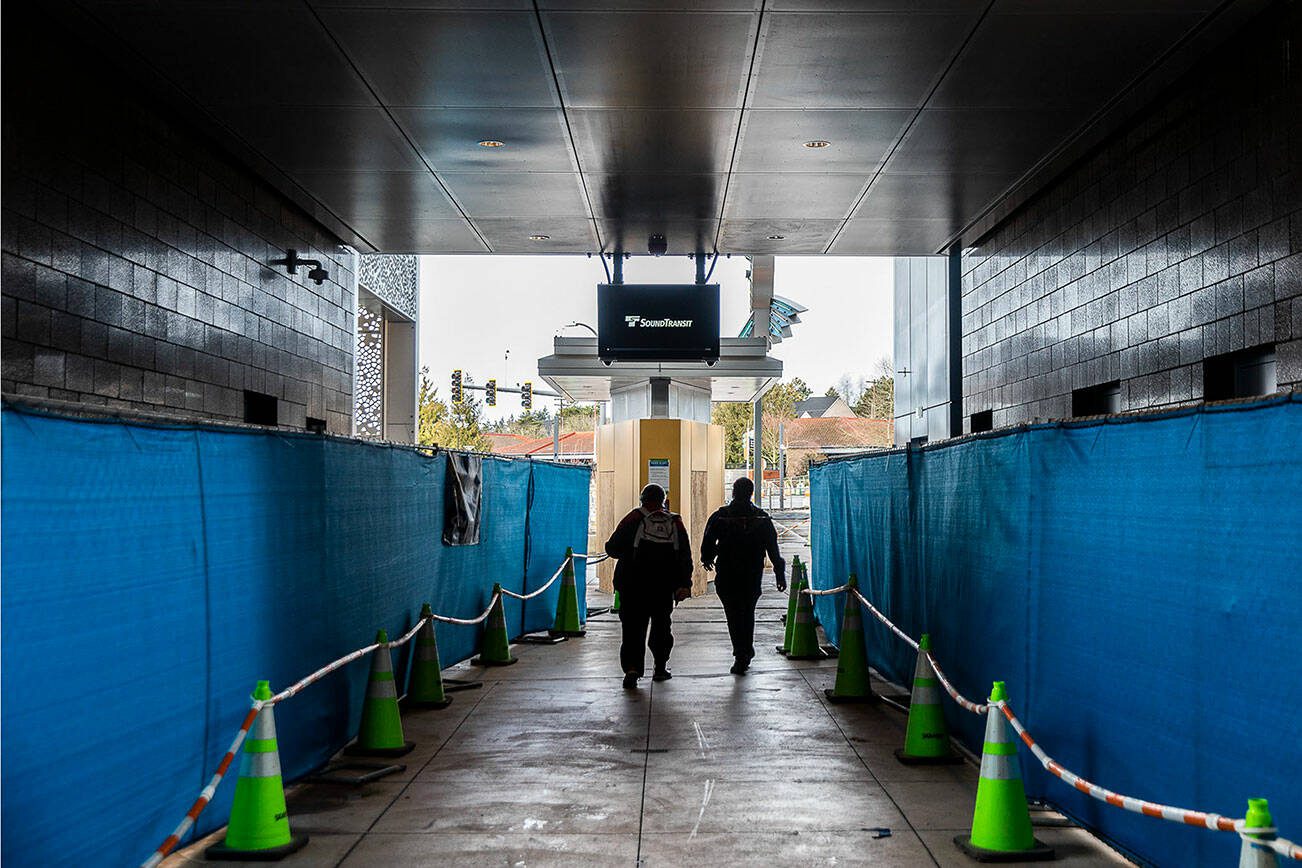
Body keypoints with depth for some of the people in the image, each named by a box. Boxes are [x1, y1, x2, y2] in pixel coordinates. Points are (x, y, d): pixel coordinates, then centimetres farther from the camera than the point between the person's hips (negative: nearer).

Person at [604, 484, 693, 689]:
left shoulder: (633, 519, -3)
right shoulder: (675, 523, 7)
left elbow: (612, 548, -4)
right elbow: (685, 558, 3)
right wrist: (684, 585, 1)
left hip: (634, 586, -3)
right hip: (664, 588, 3)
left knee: (633, 627, -2)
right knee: (661, 626, 18)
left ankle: (632, 668, -18)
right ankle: (660, 668, 23)